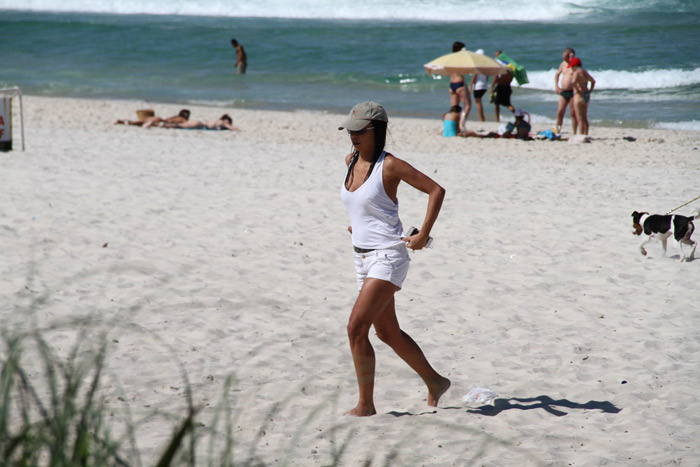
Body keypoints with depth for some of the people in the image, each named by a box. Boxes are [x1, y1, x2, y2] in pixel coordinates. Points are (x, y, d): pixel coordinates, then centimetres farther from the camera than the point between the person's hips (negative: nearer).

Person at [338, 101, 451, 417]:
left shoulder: (389, 165, -14)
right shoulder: (351, 161, 7)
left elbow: (436, 190, -12)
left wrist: (423, 236, -13)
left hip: (388, 257, -8)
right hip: (363, 257, 8)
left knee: (356, 328, -16)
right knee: (388, 333, 16)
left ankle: (366, 404, -7)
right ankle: (435, 382, 33)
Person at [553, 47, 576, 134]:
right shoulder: (563, 64, 11)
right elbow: (557, 75, 26)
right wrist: (556, 86, 15)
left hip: (572, 92, -5)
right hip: (563, 91, 5)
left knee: (573, 113, -3)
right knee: (560, 112, 1)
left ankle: (574, 134, 1)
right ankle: (557, 131, 10)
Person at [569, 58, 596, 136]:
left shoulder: (576, 72, -12)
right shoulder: (585, 72, 15)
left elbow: (573, 82, -31)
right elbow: (593, 81, 27)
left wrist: (577, 90, -18)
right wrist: (590, 91, 19)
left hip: (579, 96, -9)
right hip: (586, 96, 9)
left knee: (580, 119, -7)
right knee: (584, 118, 15)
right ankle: (586, 135, 18)